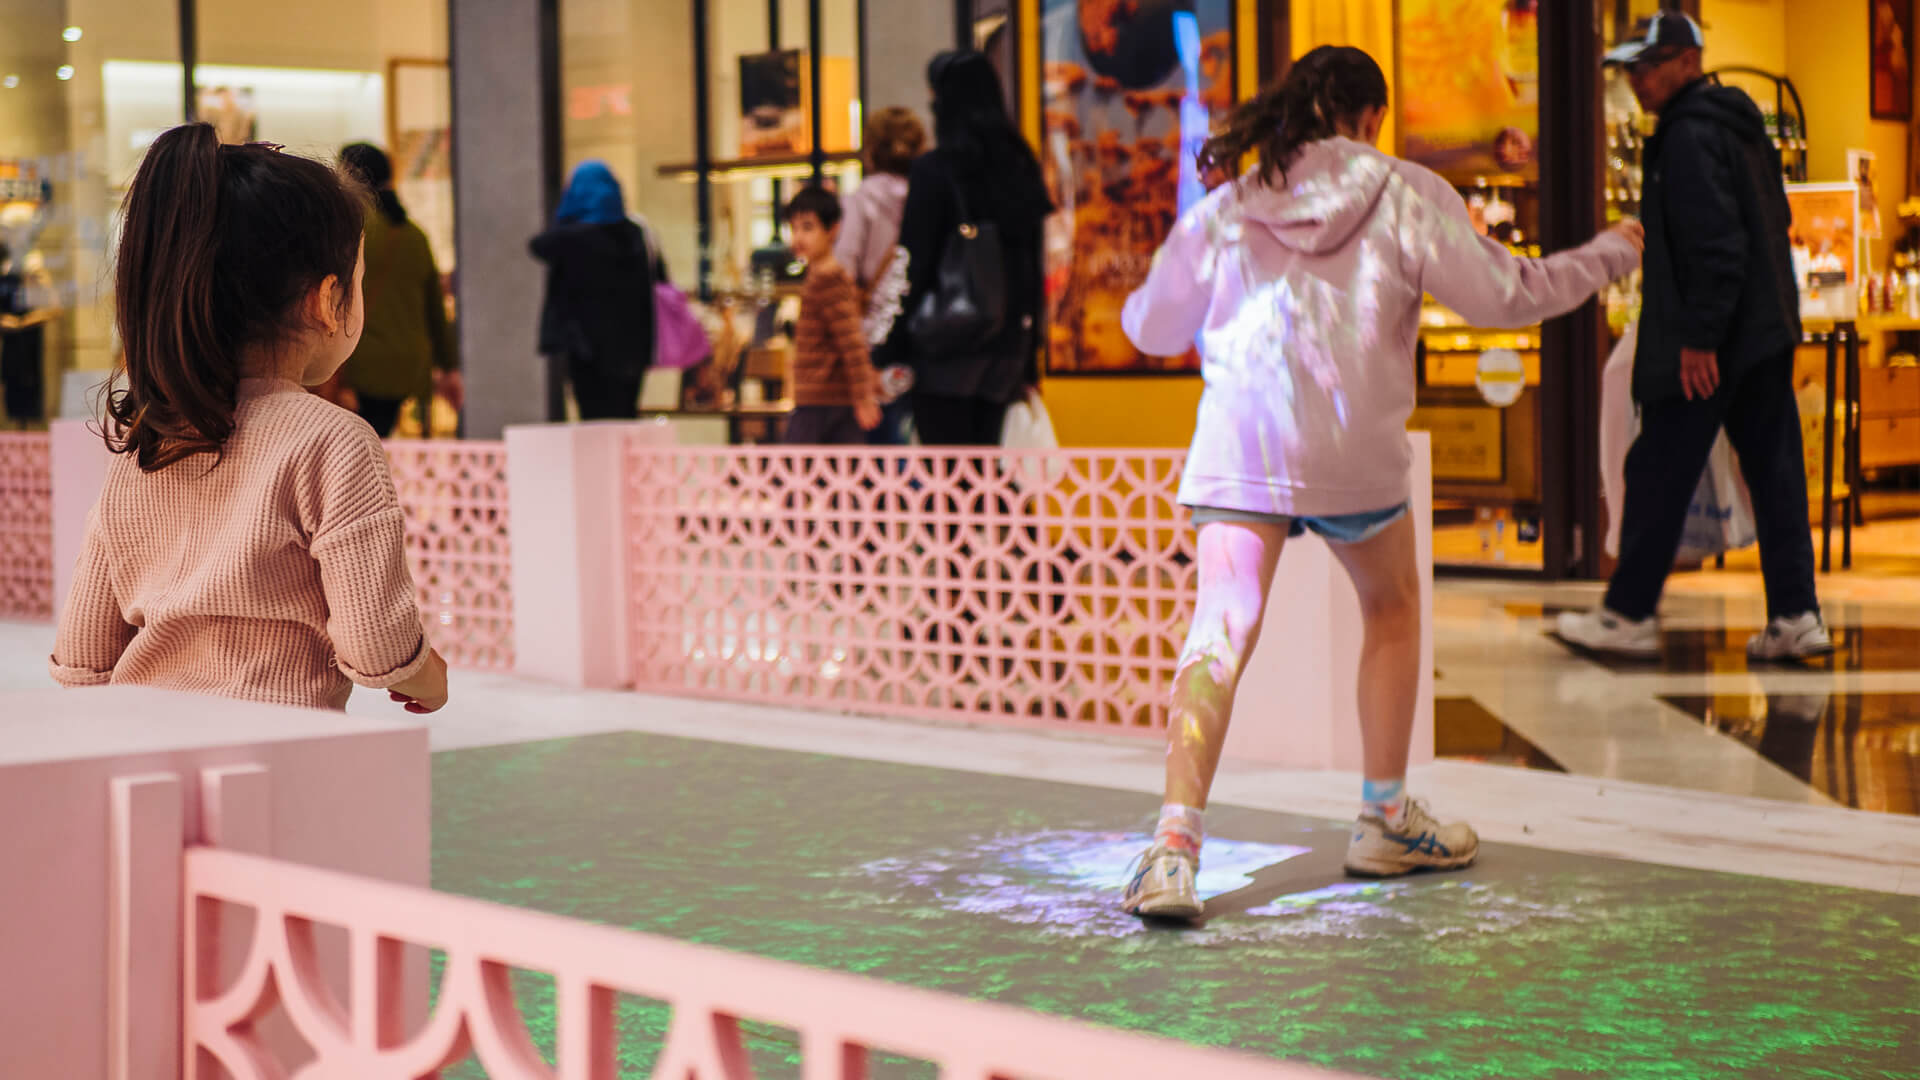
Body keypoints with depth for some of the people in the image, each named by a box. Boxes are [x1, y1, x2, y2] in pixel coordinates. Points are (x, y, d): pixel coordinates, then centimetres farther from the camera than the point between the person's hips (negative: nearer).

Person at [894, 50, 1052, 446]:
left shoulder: (934, 169, -8)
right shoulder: (1020, 168, 10)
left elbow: (914, 262, -10)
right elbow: (1034, 268, 12)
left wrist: (895, 350, -6)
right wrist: (1028, 360, 17)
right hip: (1009, 338, 6)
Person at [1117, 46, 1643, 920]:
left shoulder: (1228, 210, 11)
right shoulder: (1405, 196, 4)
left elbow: (1150, 327, 17)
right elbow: (1507, 295, 3)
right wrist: (1608, 256, 19)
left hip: (1237, 447, 1)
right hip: (1356, 453, -1)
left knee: (1220, 632, -7)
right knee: (1392, 613, 23)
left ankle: (1175, 844, -24)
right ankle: (1385, 819, 30)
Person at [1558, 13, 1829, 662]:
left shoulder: (1689, 135, -14)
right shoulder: (1740, 124, 16)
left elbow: (1714, 243, -21)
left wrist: (1698, 337, -20)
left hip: (1706, 345, -9)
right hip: (1767, 330, 9)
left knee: (1659, 472, 0)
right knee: (1775, 472, 8)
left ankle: (1629, 615, 7)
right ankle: (1795, 616, 8)